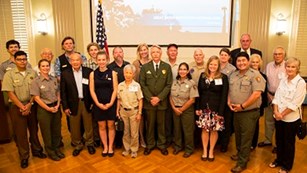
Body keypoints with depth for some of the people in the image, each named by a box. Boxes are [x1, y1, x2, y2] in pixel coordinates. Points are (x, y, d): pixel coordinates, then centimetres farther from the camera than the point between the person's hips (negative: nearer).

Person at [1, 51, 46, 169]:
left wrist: (29, 104, -9)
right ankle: (24, 157, 19)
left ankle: (36, 150, 31)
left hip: (32, 106, 2)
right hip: (17, 107, -2)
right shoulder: (9, 74, -5)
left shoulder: (33, 73, 1)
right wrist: (21, 107, -13)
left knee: (34, 129, 12)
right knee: (20, 132, 6)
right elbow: (10, 93, -9)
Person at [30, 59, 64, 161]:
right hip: (44, 109, -4)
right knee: (46, 132, 9)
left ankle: (56, 148, 31)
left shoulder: (54, 79, 3)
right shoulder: (36, 81, -9)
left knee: (57, 130, 12)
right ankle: (50, 151, 25)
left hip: (56, 107, 4)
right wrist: (48, 108, -13)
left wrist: (57, 105, -6)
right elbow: (36, 98, -11)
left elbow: (58, 93, 8)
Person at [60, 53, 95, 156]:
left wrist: (93, 102, -2)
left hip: (86, 103, 0)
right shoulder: (65, 74, -1)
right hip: (73, 104, 0)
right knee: (74, 127, 11)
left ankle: (89, 143, 31)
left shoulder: (88, 71, -2)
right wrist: (65, 107, -3)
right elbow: (63, 92, 0)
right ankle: (77, 145, 30)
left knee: (88, 125, 11)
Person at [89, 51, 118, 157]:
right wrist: (98, 103, -10)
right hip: (98, 104, 1)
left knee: (111, 126, 8)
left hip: (110, 104, -1)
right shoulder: (93, 74, 1)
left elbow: (115, 90, -4)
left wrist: (111, 103, -13)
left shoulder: (112, 73, -2)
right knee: (101, 126, 10)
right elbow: (92, 90, -1)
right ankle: (105, 147, 24)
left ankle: (110, 147, 22)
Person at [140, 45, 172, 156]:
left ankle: (161, 144, 25)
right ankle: (150, 144, 24)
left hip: (162, 101, 0)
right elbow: (142, 84, -1)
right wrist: (150, 98, -11)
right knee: (150, 124, 9)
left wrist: (159, 97, -11)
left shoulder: (167, 67, 2)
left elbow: (168, 85, -2)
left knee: (161, 124, 10)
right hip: (149, 101, 0)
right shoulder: (145, 67, 3)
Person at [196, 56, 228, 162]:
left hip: (216, 108, -2)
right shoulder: (203, 76, 5)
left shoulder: (223, 77, -5)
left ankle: (211, 151, 24)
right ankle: (204, 151, 23)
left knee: (214, 130, 7)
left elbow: (224, 96, -8)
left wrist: (220, 112, -13)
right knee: (205, 129, 9)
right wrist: (197, 107, 0)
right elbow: (199, 92, 6)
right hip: (204, 108, 2)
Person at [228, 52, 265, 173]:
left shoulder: (255, 75, -14)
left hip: (249, 113, -6)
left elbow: (256, 94, -22)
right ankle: (240, 153, 41)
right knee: (238, 135, 20)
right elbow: (229, 90, 15)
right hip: (236, 112, 7)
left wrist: (242, 106, -19)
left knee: (246, 138, 3)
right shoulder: (233, 75, 8)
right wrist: (229, 102, -2)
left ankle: (242, 162, 16)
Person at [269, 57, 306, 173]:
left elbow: (295, 103, -17)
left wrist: (282, 114, -13)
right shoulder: (283, 80, 4)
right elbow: (276, 97, 2)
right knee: (279, 140, 17)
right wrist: (276, 111, -11)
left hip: (291, 118, -5)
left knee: (289, 142, 11)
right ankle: (279, 160, 38)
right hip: (278, 117, 5)